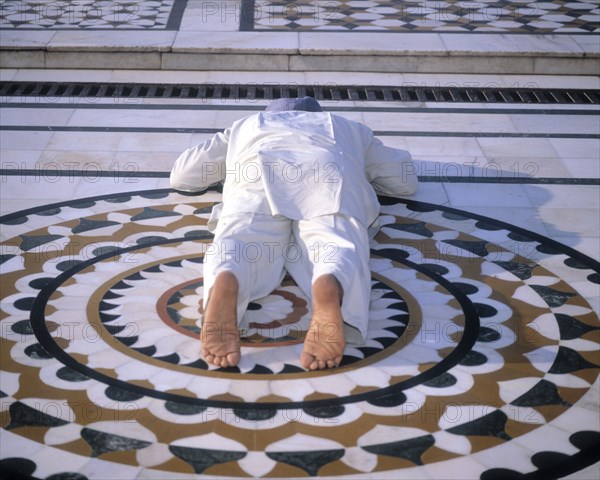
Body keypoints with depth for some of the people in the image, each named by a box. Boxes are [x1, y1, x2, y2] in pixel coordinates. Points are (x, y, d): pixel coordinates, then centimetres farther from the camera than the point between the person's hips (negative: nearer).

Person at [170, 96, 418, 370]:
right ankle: (329, 290, -60)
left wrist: (227, 170, 63)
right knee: (334, 245, -24)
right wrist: (363, 172, 62)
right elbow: (406, 179, 46)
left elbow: (181, 175, 46)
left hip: (259, 172, 0)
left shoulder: (246, 126, 46)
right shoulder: (349, 130, 46)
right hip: (328, 172, 0)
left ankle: (224, 285, -59)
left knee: (241, 244, -24)